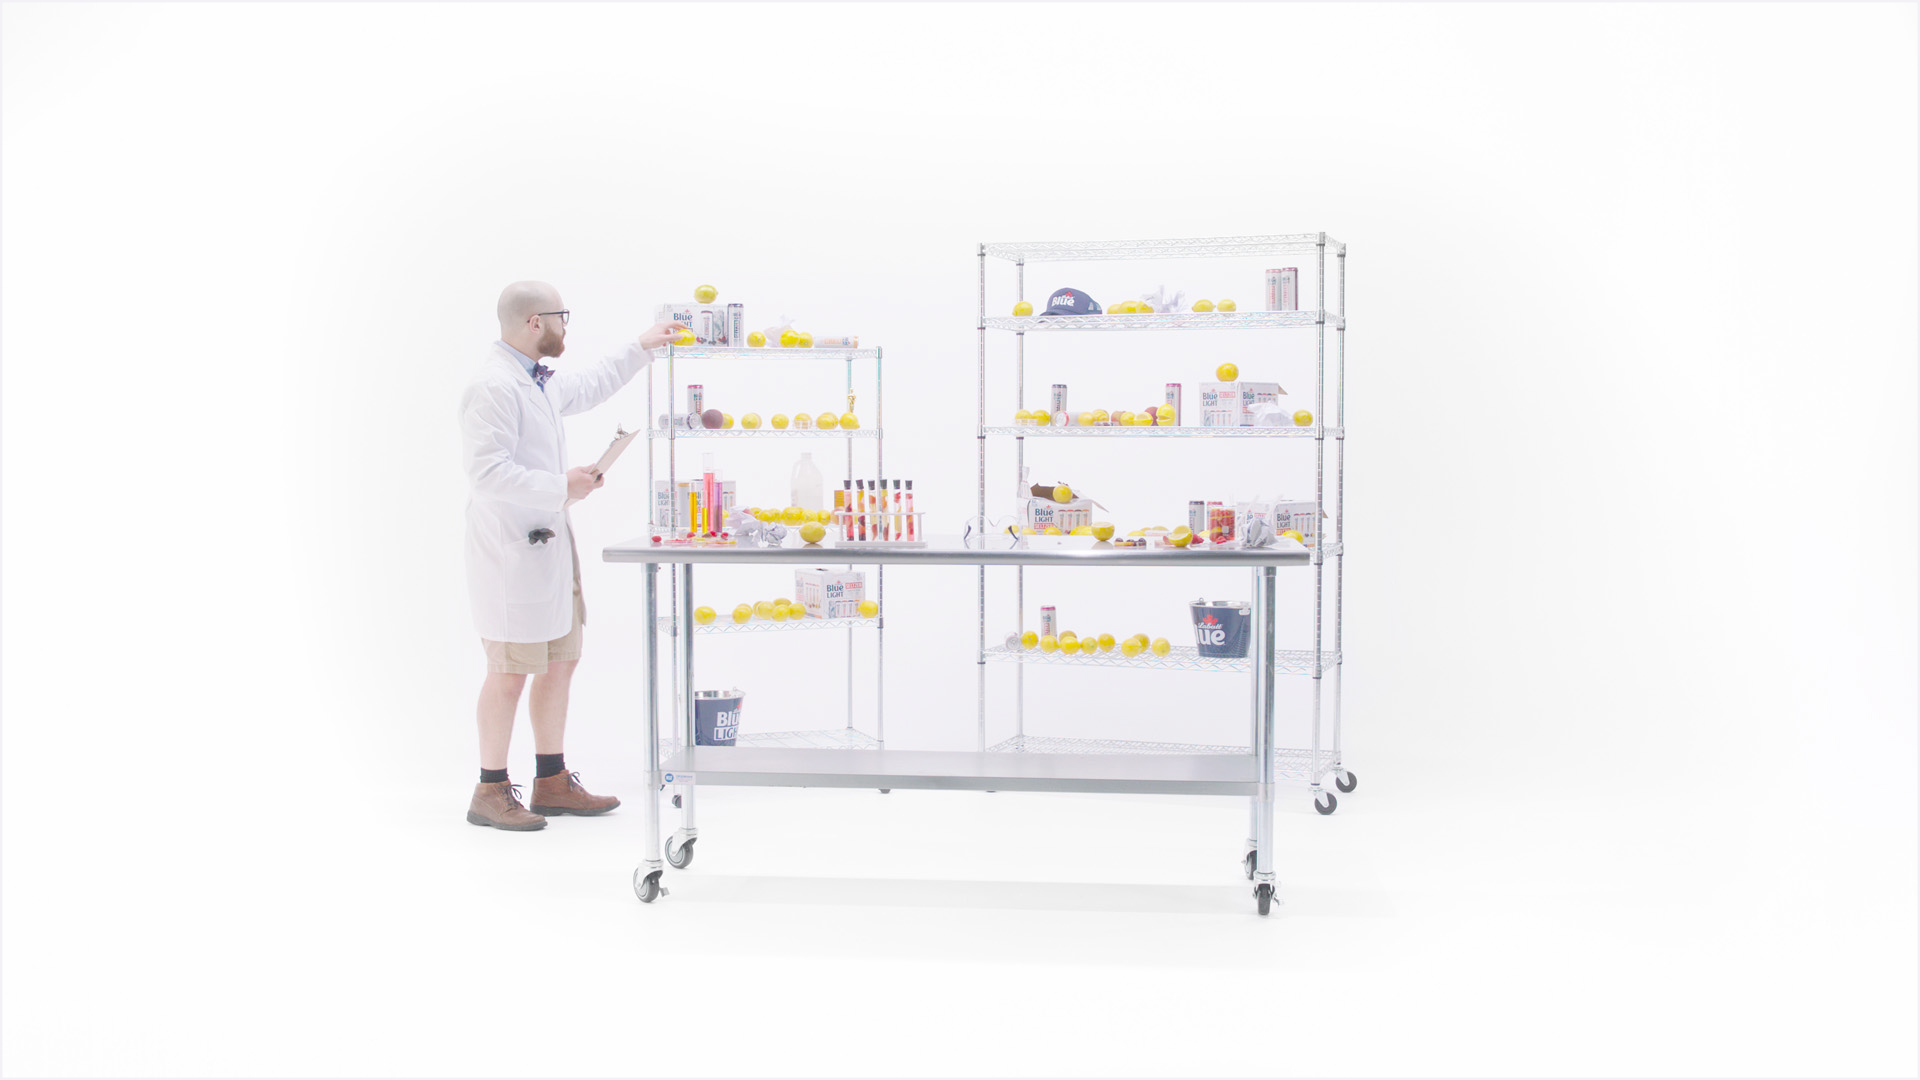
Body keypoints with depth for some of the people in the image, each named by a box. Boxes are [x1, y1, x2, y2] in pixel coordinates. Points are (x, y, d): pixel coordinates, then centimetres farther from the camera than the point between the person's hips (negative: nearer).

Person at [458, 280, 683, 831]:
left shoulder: (538, 380, 14)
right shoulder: (494, 386, -17)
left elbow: (589, 386, 35)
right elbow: (487, 472, -24)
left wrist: (641, 348, 37)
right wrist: (561, 487, -20)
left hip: (548, 547, 10)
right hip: (512, 552, -10)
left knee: (561, 661, 13)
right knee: (511, 672, -3)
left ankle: (551, 782, 23)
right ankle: (490, 792, 10)